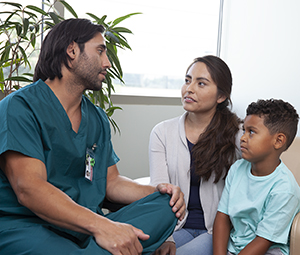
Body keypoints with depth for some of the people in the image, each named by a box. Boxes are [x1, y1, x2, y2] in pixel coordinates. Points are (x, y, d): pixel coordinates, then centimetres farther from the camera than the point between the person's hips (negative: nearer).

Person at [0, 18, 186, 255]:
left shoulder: (98, 118, 18)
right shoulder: (19, 106, -7)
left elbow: (111, 181, 18)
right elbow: (28, 187, -20)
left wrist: (156, 191, -3)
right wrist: (100, 225, -30)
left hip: (85, 229, 8)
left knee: (166, 206, -15)